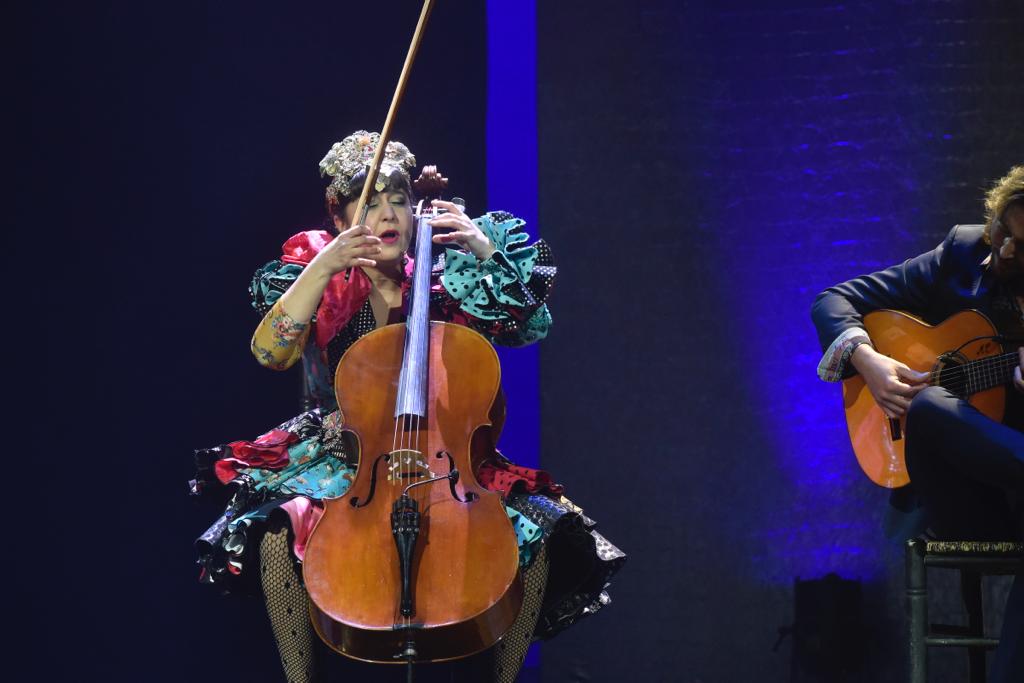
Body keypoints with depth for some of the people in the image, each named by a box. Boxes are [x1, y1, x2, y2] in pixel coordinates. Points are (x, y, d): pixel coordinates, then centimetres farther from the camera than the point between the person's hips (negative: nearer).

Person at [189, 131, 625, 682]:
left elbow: (529, 324, -5)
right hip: (342, 460, -1)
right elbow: (269, 352, -17)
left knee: (537, 535, -23)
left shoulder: (443, 284, 5)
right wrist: (322, 268, -25)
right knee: (279, 532, -33)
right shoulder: (324, 285, 1)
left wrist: (486, 251, -15)